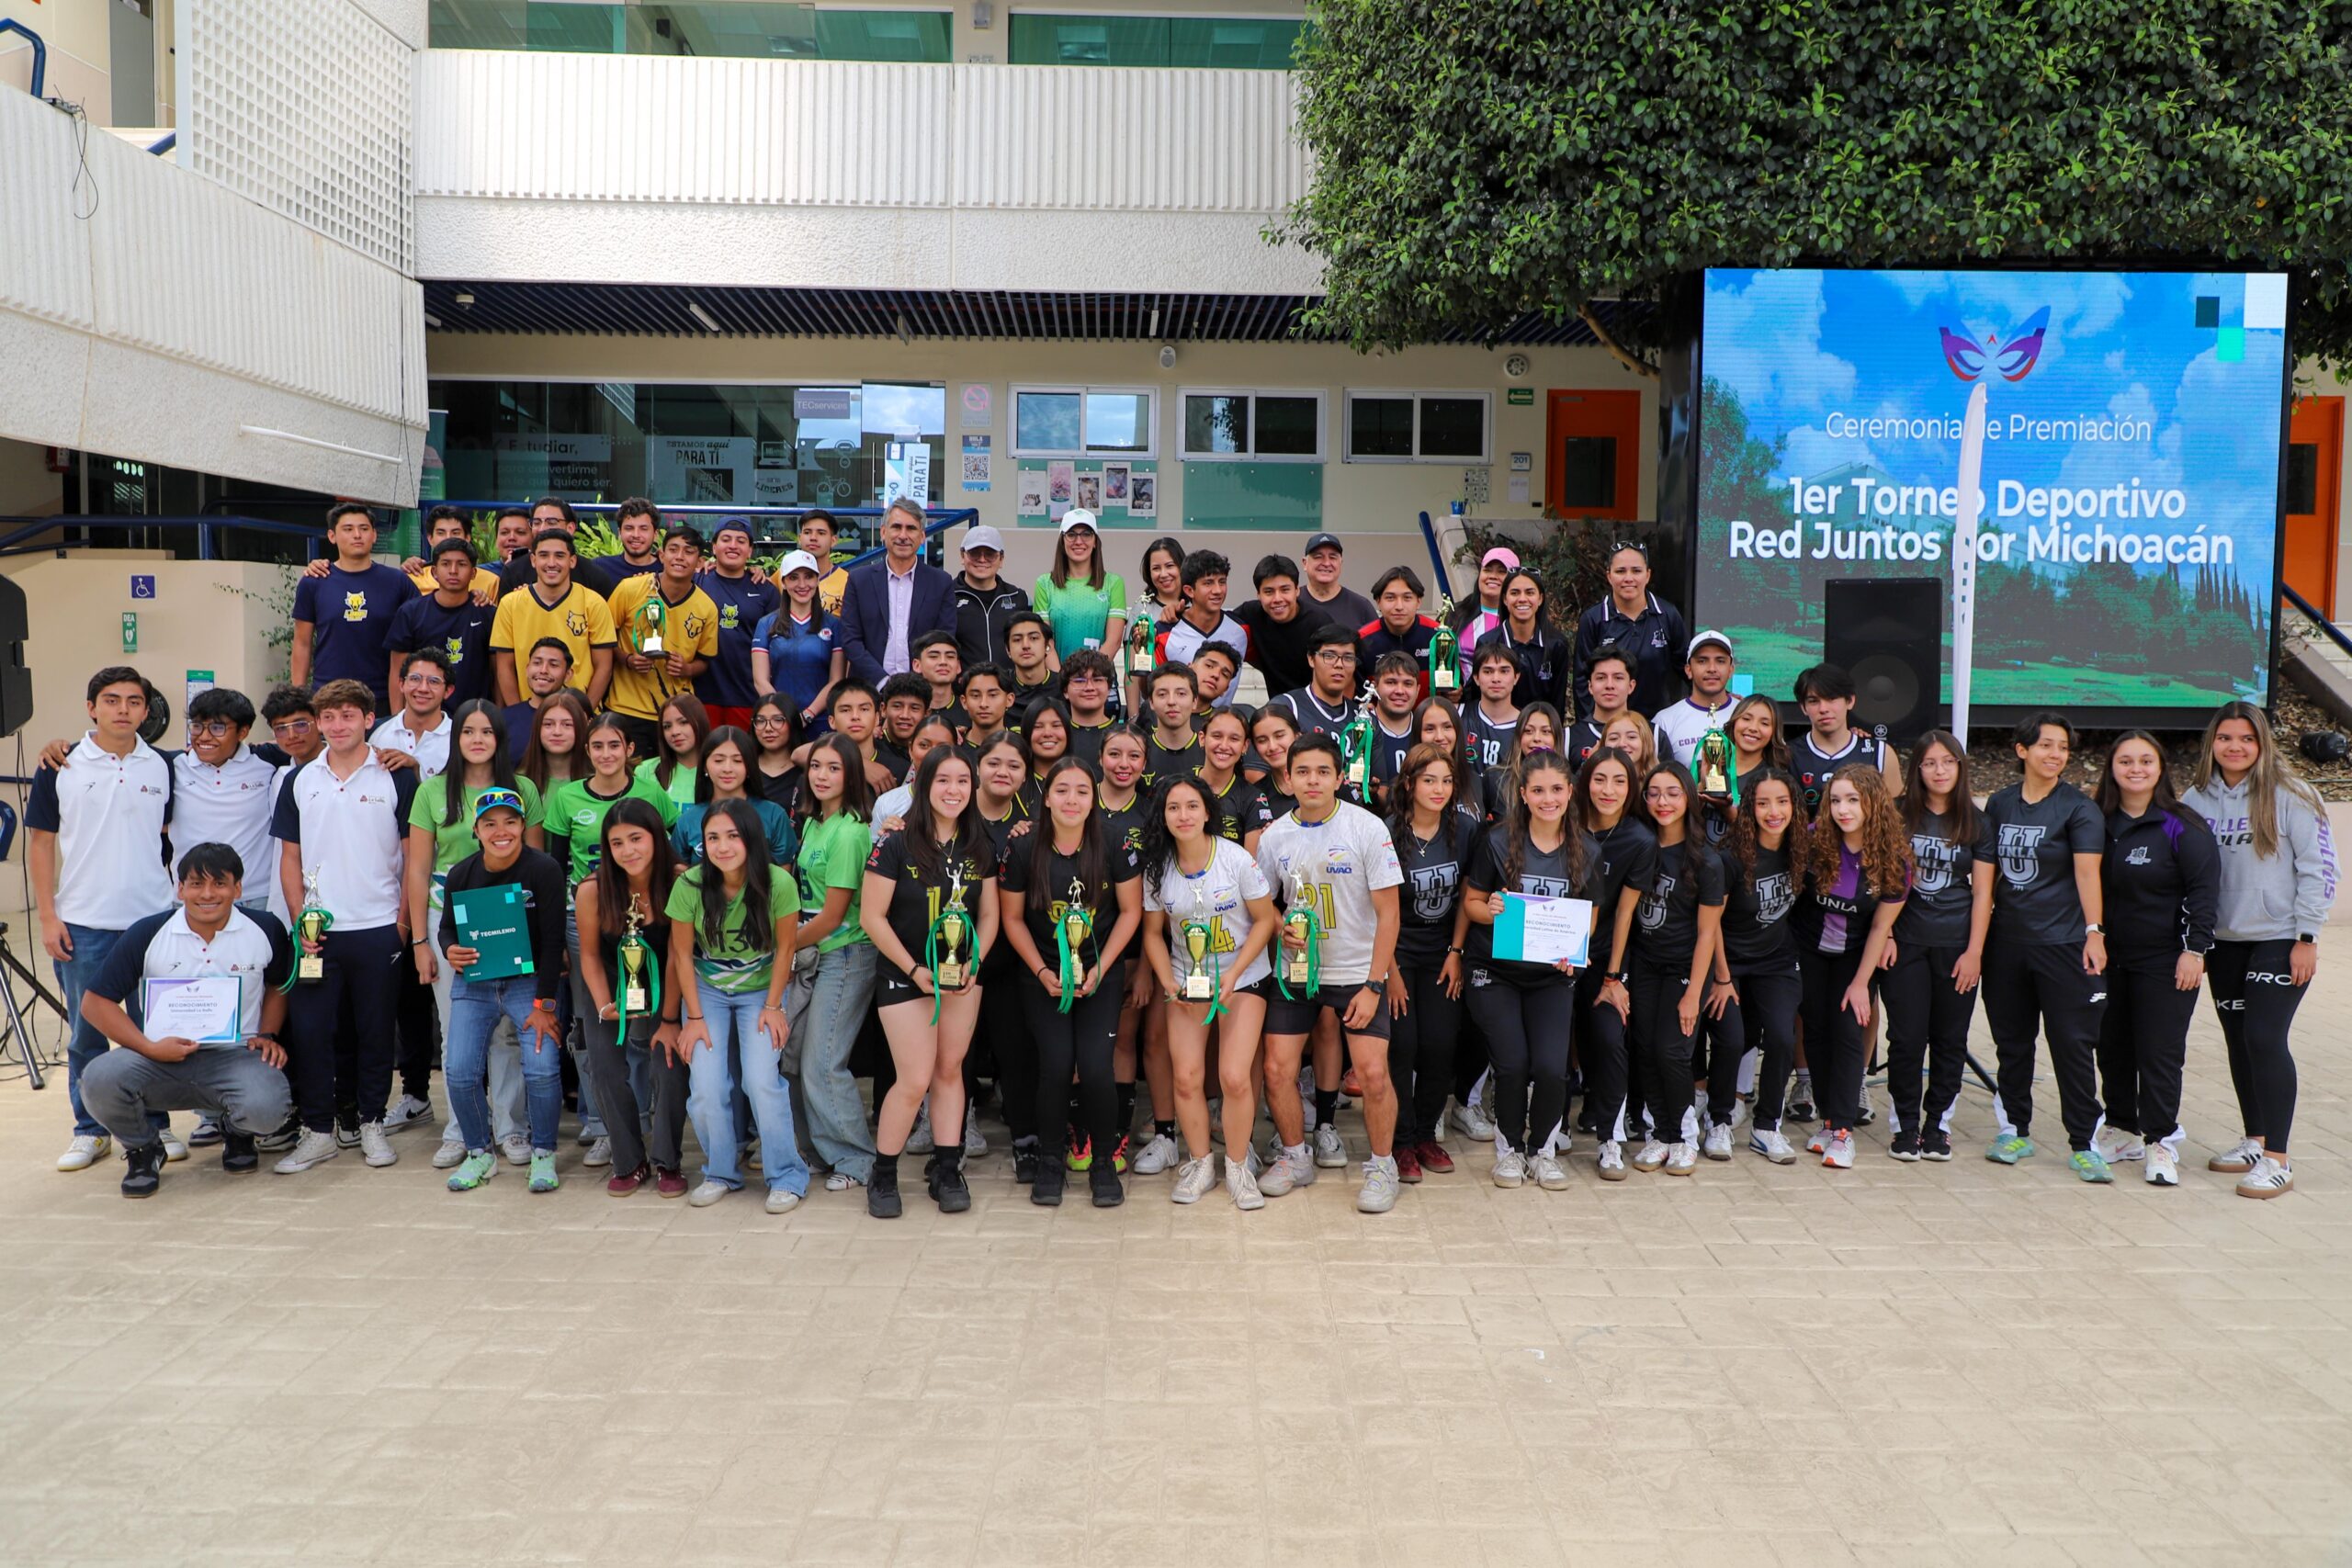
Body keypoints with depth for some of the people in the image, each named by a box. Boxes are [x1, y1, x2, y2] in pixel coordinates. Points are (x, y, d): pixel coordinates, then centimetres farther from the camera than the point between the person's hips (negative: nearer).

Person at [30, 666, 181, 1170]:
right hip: (83, 923, -1)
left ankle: (156, 1125, 17)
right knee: (86, 1033, 7)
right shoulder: (61, 769, 1)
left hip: (154, 920, 1)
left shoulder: (164, 768, 5)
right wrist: (47, 917, -2)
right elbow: (41, 842, 4)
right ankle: (90, 1130, 19)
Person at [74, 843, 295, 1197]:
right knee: (99, 1079, -30)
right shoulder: (147, 933, -5)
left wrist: (268, 1035, 1)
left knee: (265, 1108, -32)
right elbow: (95, 1003, -3)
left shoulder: (265, 929, -1)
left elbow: (279, 985, 18)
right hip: (162, 1057, 1)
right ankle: (143, 1147, 5)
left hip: (236, 1055, -1)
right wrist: (150, 1048, -15)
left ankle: (236, 1131, 11)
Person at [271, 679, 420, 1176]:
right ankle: (317, 1131, 13)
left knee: (375, 1031, 6)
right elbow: (290, 858, 11)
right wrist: (300, 919, 0)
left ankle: (371, 1124, 19)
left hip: (378, 929, -2)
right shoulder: (299, 781, 9)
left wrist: (405, 921, -4)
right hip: (317, 931, 2)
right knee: (309, 1029, 1)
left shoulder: (395, 778, 1)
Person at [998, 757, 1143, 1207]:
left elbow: (1131, 911, -1)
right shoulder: (1023, 852, -7)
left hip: (1102, 976, 0)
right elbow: (1012, 919, 2)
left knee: (1096, 1068, -12)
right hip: (1043, 977, 0)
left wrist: (1100, 968, -8)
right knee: (1056, 1066, -11)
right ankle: (1049, 1162, 12)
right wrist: (1043, 973, -7)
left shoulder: (1114, 849, -8)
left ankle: (1103, 1162, 11)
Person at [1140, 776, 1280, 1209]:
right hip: (1185, 981, 3)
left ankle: (1238, 1165, 10)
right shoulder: (1157, 868, -4)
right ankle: (1200, 1162, 17)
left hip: (1243, 978, -3)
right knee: (1186, 1076, -5)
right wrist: (1168, 982, -9)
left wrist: (1233, 974, -16)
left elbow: (1264, 919, -8)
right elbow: (1153, 932, 6)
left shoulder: (1237, 859, -14)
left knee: (1234, 1077, -12)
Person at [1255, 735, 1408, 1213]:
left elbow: (1388, 911, -10)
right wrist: (1281, 929, -10)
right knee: (1277, 1069, -2)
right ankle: (1295, 1157, 22)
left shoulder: (1366, 828, -11)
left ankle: (1382, 1165, 12)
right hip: (1295, 972, 3)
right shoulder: (1275, 836, -1)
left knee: (1373, 1073, -12)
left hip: (1357, 971, -3)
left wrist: (1373, 985, -14)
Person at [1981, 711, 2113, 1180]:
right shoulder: (2000, 804, 8)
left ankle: (2084, 1145, 4)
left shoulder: (2079, 808, -4)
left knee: (2073, 1044, -3)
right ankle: (2015, 1131, 25)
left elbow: (2087, 871, -14)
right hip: (2006, 941, 4)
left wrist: (2094, 931, -24)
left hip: (2063, 943, -4)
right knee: (2011, 1040, 12)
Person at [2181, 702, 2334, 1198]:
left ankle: (2278, 1161, -4)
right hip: (2223, 941, 5)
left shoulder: (2289, 797, -8)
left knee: (2265, 1040, -11)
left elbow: (2318, 868, -8)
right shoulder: (2196, 800, 4)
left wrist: (2307, 939, -10)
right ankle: (2254, 1142, 26)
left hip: (2279, 940, -5)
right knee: (2238, 1042, 11)